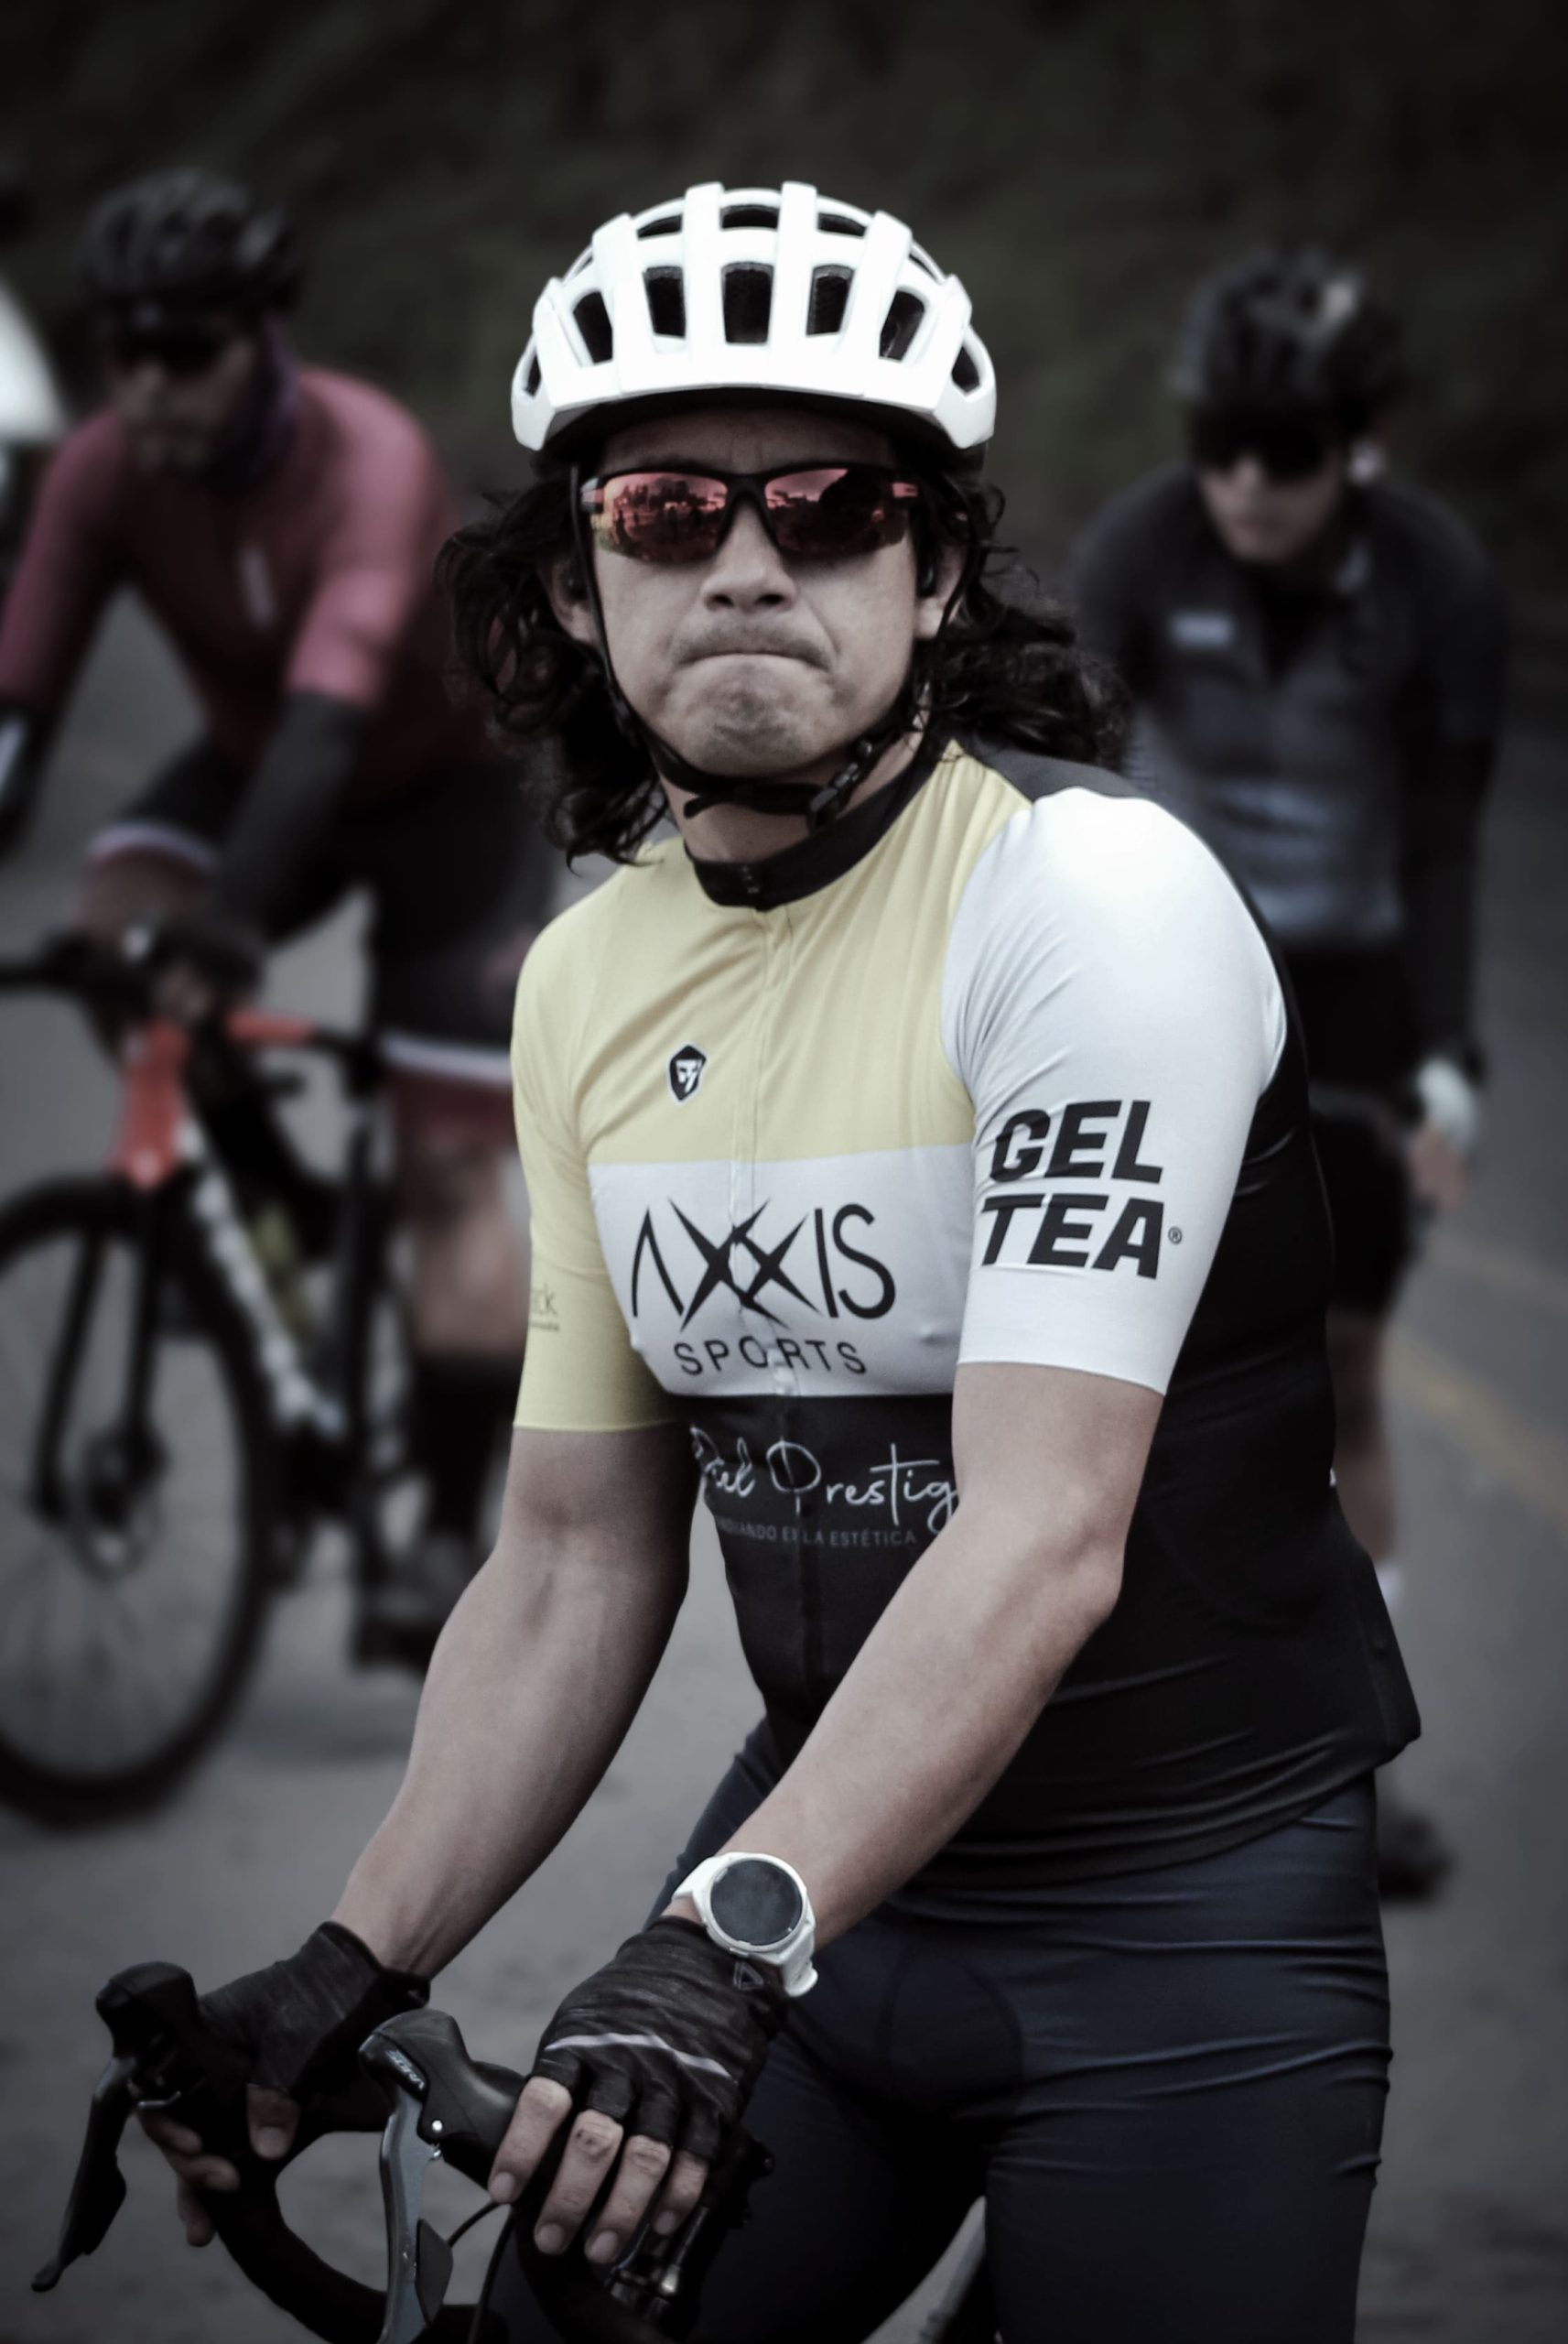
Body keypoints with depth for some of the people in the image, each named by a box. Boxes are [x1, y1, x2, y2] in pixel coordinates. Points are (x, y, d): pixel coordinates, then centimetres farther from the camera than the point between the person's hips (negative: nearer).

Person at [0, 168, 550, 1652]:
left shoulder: (368, 460, -35)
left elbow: (334, 699, -47)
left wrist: (233, 918, -58)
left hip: (445, 787, -4)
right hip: (254, 762, 4)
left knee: (448, 1173, -10)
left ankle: (453, 1533, -4)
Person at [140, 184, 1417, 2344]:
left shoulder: (1093, 895, -19)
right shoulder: (589, 978, 3)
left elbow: (1046, 1534, -28)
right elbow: (580, 1555, 8)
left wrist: (732, 1936, -38)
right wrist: (355, 1973, -4)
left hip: (1179, 1910, -6)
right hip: (822, 1858, 6)